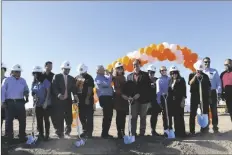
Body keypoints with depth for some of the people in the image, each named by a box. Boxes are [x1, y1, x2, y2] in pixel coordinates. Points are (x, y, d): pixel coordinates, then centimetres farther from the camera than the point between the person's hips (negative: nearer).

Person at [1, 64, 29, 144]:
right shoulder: (7, 80, 5)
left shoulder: (23, 80, 16)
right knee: (9, 121, 1)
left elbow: (26, 90, 20)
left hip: (20, 102, 3)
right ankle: (9, 138, 11)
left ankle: (22, 137, 17)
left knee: (22, 120, 5)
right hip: (10, 103, -3)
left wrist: (26, 94, -2)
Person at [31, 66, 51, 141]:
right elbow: (32, 92, 17)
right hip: (37, 104, 5)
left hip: (45, 104, -5)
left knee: (46, 119, 0)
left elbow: (48, 91, -9)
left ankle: (47, 134, 9)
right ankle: (41, 134, 19)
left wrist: (45, 102, -16)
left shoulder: (45, 81, -7)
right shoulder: (34, 83, 9)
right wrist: (34, 96, -7)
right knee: (39, 120, 8)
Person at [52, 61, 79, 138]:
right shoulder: (56, 76, 3)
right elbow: (54, 87, -9)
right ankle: (60, 133, 16)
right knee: (59, 117, 2)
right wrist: (58, 94, -26)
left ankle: (67, 132, 25)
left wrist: (75, 96, -16)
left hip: (68, 100, 3)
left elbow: (73, 89, 4)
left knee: (69, 117, 5)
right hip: (59, 100, -3)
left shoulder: (72, 78, 13)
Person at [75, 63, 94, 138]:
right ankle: (85, 131, 23)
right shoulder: (77, 78, 11)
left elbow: (90, 88, -11)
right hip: (80, 99, 6)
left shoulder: (89, 78, -4)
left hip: (88, 99, -5)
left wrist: (87, 98, -18)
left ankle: (89, 132, 3)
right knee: (82, 116, 11)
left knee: (89, 116, -3)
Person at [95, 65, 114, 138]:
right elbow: (107, 84, -21)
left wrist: (109, 75, 7)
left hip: (109, 97, 8)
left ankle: (105, 133, 21)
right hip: (104, 98, -8)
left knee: (109, 115, 11)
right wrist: (109, 75, -8)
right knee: (107, 116, -7)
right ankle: (104, 133, 3)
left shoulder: (105, 77, 19)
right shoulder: (98, 78, -7)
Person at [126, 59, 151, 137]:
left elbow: (148, 87, -5)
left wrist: (139, 94, -14)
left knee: (143, 117, 5)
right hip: (134, 99, 1)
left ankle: (142, 133, 13)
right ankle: (133, 133, 6)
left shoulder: (145, 75, 6)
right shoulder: (129, 76, 14)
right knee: (133, 117, 0)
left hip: (143, 99, -1)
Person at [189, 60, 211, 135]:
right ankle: (192, 131, 2)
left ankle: (204, 129, 18)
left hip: (204, 97, 2)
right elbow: (190, 83, -13)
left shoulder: (205, 76, 9)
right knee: (192, 114, -2)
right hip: (194, 97, -2)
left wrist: (209, 97, 6)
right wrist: (195, 76, -24)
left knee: (205, 113, 6)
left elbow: (209, 87, 10)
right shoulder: (192, 75, 6)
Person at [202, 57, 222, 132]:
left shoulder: (214, 71, 7)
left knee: (214, 109, 4)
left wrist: (219, 92, -4)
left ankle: (215, 126, 12)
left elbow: (218, 82, 3)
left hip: (212, 92, 0)